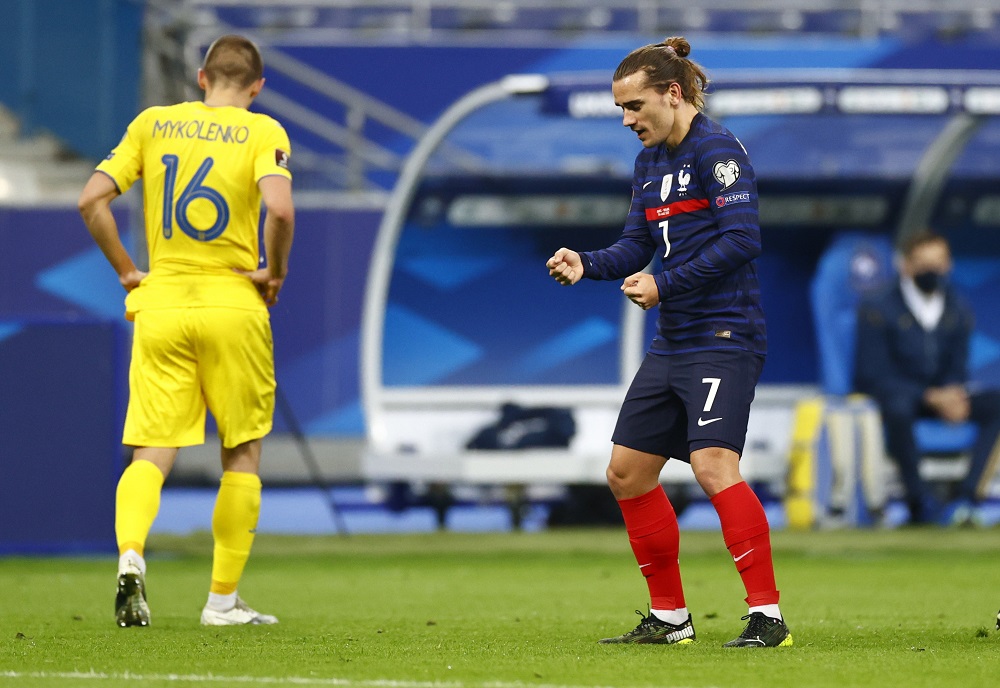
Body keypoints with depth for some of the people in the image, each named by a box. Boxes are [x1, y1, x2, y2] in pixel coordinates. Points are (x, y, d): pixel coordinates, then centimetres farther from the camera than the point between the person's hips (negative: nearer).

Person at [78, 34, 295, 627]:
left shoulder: (152, 123, 8)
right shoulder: (262, 132, -2)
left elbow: (93, 200, 1)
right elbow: (280, 208, -20)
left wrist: (127, 272, 9)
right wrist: (275, 271, -4)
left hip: (160, 303, 2)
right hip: (233, 305, -2)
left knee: (153, 454, 1)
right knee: (243, 453, 12)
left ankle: (130, 555, -28)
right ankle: (224, 599, 12)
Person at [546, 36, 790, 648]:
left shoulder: (716, 150, -11)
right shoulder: (650, 161, 16)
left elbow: (742, 239, -20)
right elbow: (637, 246, 18)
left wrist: (665, 285, -20)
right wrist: (586, 265, -2)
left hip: (724, 338, -10)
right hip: (672, 345, 10)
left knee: (713, 464, -23)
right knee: (627, 473, 10)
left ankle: (768, 615, -22)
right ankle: (670, 617, 20)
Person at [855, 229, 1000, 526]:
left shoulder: (958, 310, 5)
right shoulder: (878, 309, -11)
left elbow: (957, 369, 10)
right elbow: (874, 376, -15)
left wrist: (953, 396, -16)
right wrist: (931, 398, -25)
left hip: (939, 397, 5)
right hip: (893, 394, -5)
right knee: (898, 409, -42)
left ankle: (967, 499, -29)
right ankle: (920, 501, -30)